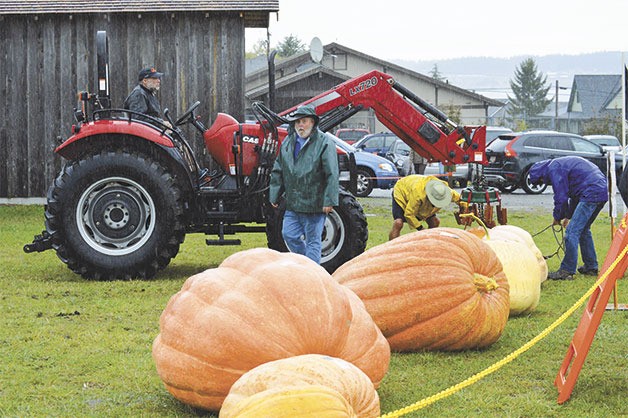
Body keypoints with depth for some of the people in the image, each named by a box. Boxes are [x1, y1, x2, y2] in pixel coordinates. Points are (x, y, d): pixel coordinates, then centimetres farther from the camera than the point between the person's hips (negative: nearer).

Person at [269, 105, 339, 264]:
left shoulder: (324, 143, -8)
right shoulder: (288, 142, 10)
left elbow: (332, 175, -12)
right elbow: (278, 172, 16)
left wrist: (329, 201, -18)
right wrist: (274, 196, 12)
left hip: (314, 204, -6)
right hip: (293, 204, 6)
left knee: (313, 241, 1)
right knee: (289, 235, 5)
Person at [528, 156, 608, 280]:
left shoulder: (554, 169, -5)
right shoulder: (561, 164, 26)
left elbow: (561, 196, -7)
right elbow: (574, 195, 32)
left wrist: (557, 217, 7)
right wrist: (568, 216, 29)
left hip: (592, 193, -10)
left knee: (572, 232, -8)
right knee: (584, 230, 22)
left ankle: (567, 271, -7)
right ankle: (591, 267, 27)